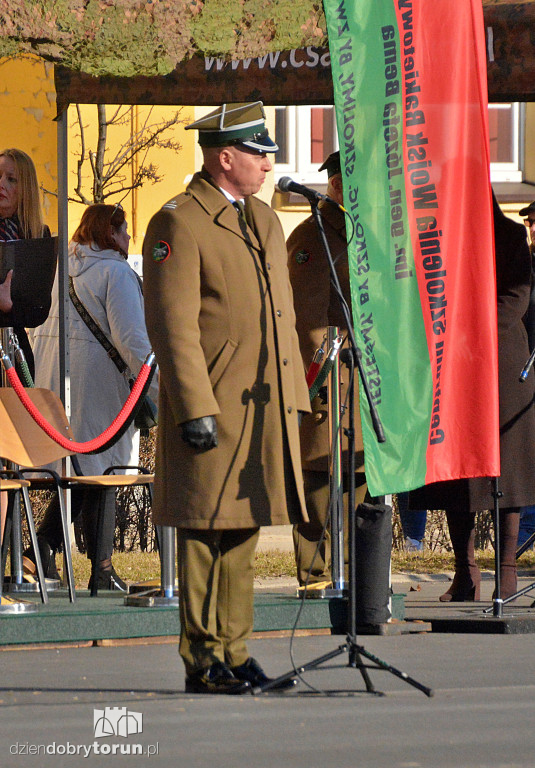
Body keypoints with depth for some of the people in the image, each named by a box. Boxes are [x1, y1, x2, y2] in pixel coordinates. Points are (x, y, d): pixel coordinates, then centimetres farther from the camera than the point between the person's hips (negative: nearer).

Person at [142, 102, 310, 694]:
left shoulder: (264, 219, 17)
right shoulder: (178, 224, -10)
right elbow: (172, 324, -15)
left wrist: (293, 397, 16)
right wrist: (196, 412, -20)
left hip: (266, 410, 8)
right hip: (212, 411, -8)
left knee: (243, 534, 12)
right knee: (206, 534, -4)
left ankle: (234, 652, 18)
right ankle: (202, 663, 0)